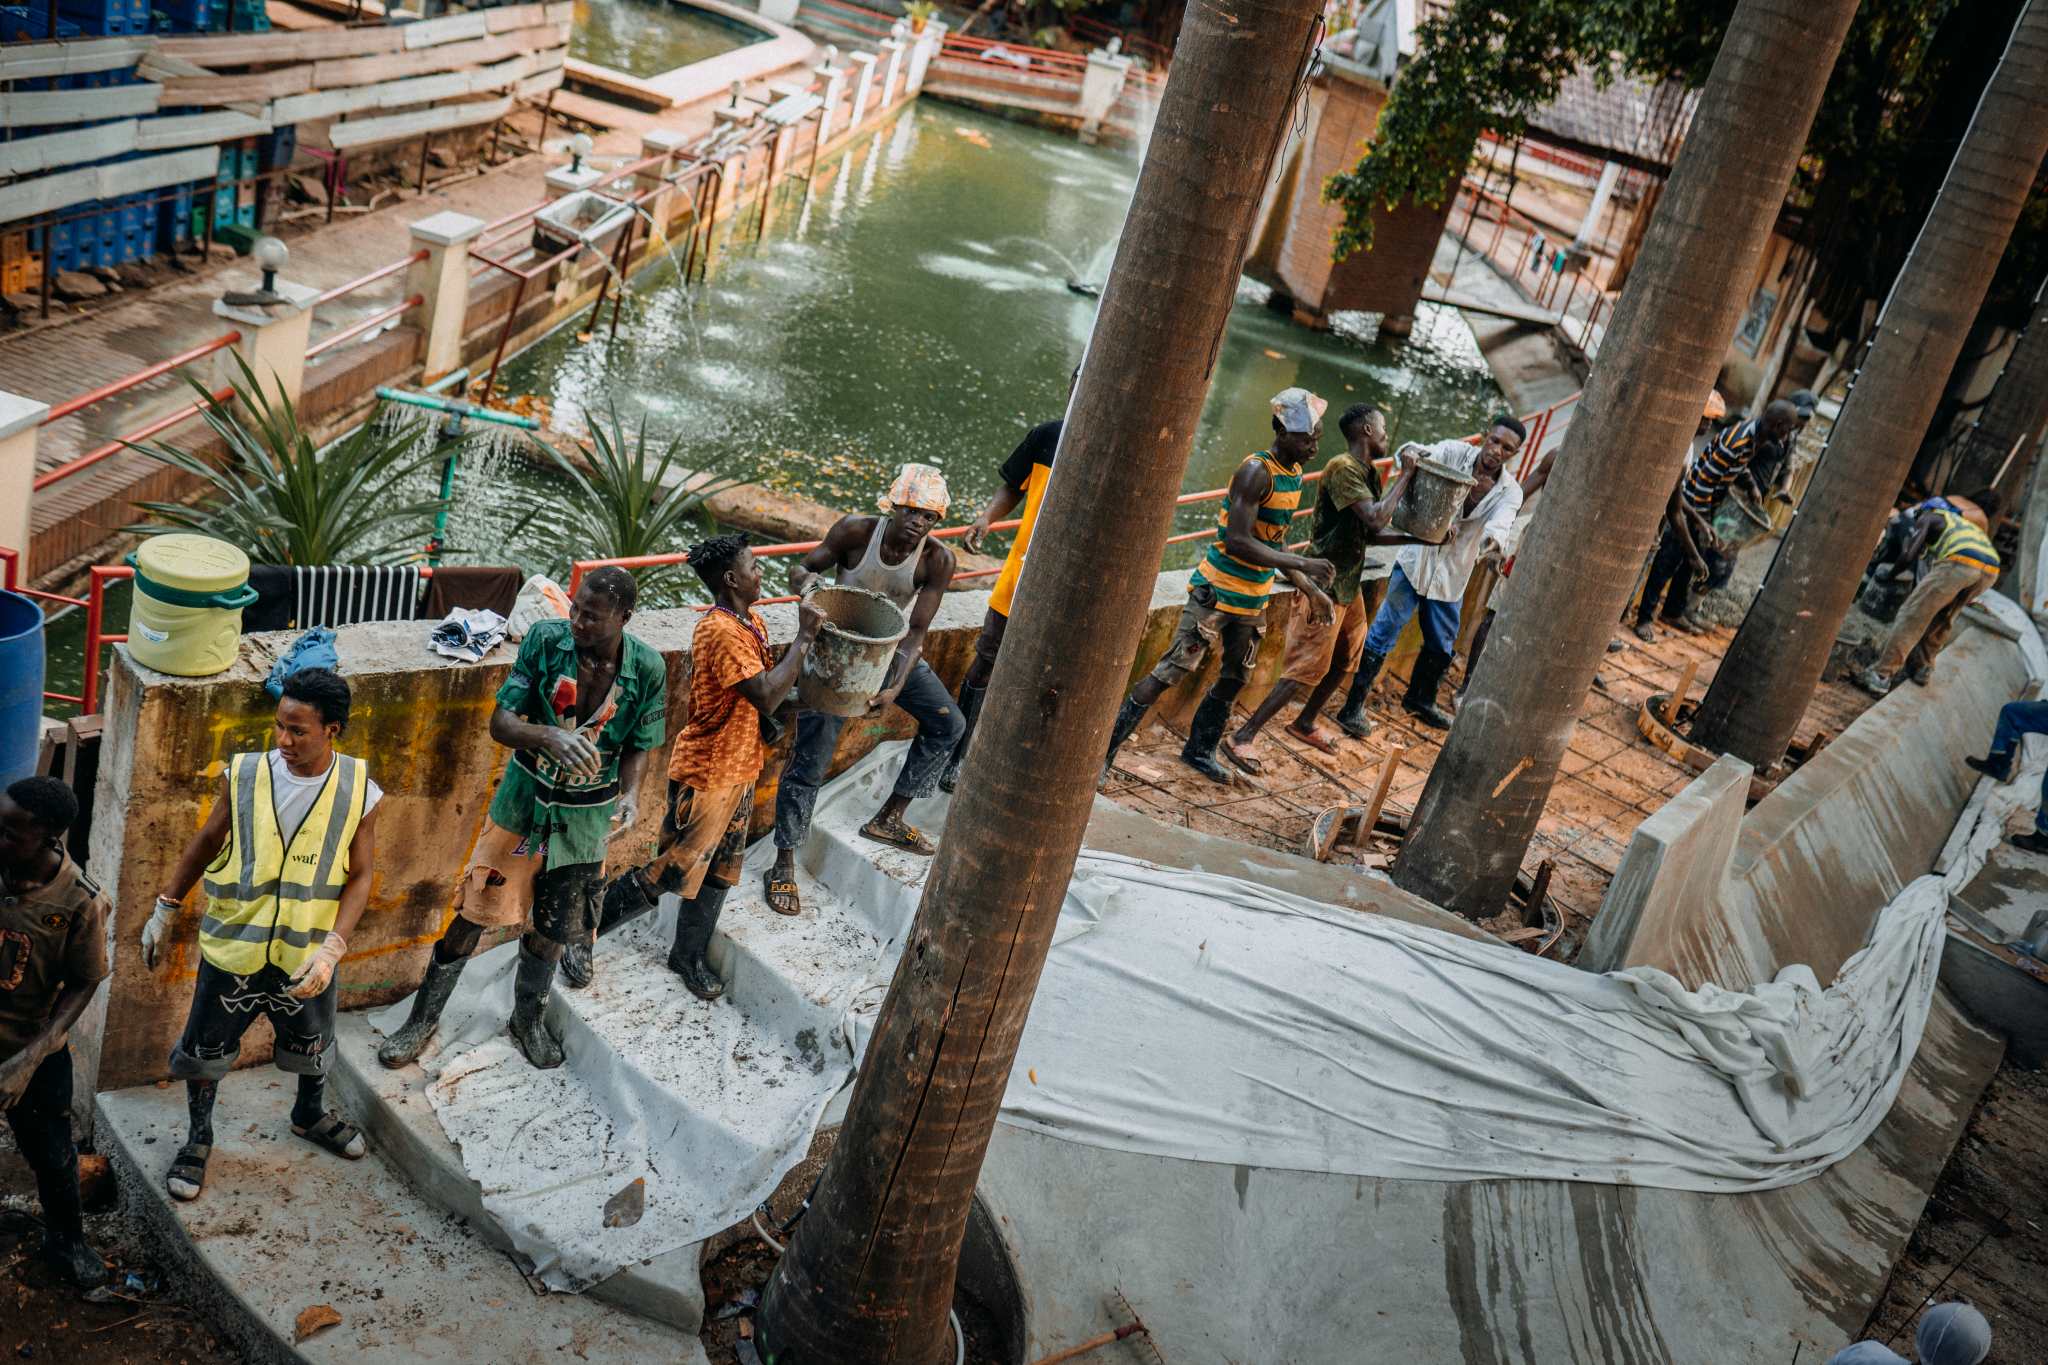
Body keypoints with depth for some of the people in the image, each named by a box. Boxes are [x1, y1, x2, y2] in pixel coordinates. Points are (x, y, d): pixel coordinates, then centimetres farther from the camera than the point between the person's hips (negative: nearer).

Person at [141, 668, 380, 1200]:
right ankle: (199, 1138, 42)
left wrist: (330, 948, -19)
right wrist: (164, 912, 3)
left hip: (306, 955, 1)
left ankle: (310, 1117, 54)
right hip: (233, 949, 0)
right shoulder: (243, 775, -15)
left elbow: (359, 876, -9)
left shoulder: (359, 793, -16)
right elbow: (204, 844, 0)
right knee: (205, 1052, 15)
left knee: (313, 1046, 24)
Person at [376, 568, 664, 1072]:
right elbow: (500, 722, -16)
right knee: (474, 912, 5)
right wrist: (549, 736, -37)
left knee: (552, 928, 13)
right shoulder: (545, 639, -16)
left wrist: (630, 795, -21)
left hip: (587, 814, 1)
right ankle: (424, 1018, 24)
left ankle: (528, 1019, 39)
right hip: (524, 800, 0)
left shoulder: (648, 668, -14)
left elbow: (638, 747, -2)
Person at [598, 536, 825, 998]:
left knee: (718, 872, 17)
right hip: (705, 773, -9)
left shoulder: (753, 623, 6)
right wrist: (804, 637, -25)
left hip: (739, 769, 9)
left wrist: (804, 638, 0)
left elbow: (774, 680, 14)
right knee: (675, 871, 0)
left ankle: (689, 957, 32)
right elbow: (767, 697, -30)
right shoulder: (720, 632, -25)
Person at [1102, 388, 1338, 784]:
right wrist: (1303, 564, -26)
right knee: (1170, 672, -9)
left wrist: (1311, 590, 14)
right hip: (1217, 592, -9)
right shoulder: (1256, 471, -19)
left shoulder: (1293, 475, 9)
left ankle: (1200, 751, 34)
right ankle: (1106, 747, -4)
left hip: (1252, 601, 9)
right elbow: (1238, 542, -27)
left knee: (1234, 679, 17)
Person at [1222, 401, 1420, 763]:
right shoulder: (1343, 468, -20)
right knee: (1307, 668, -9)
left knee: (1345, 661, 20)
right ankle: (1243, 737, -4)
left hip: (1349, 585, 10)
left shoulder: (1369, 473, 10)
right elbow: (1376, 519, -30)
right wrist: (1405, 476, -19)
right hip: (1325, 586, -10)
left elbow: (1372, 534, 13)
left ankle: (1305, 723, 39)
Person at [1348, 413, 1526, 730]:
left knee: (1441, 645, 18)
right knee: (1385, 632, -4)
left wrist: (1492, 541, -48)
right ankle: (1355, 700, 7)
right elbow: (1425, 454, -25)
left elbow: (1500, 525, -24)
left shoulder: (1510, 492, -7)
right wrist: (1410, 452, -50)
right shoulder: (1454, 452, -10)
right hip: (1416, 559, -4)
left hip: (1452, 576, 4)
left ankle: (1420, 700, 42)